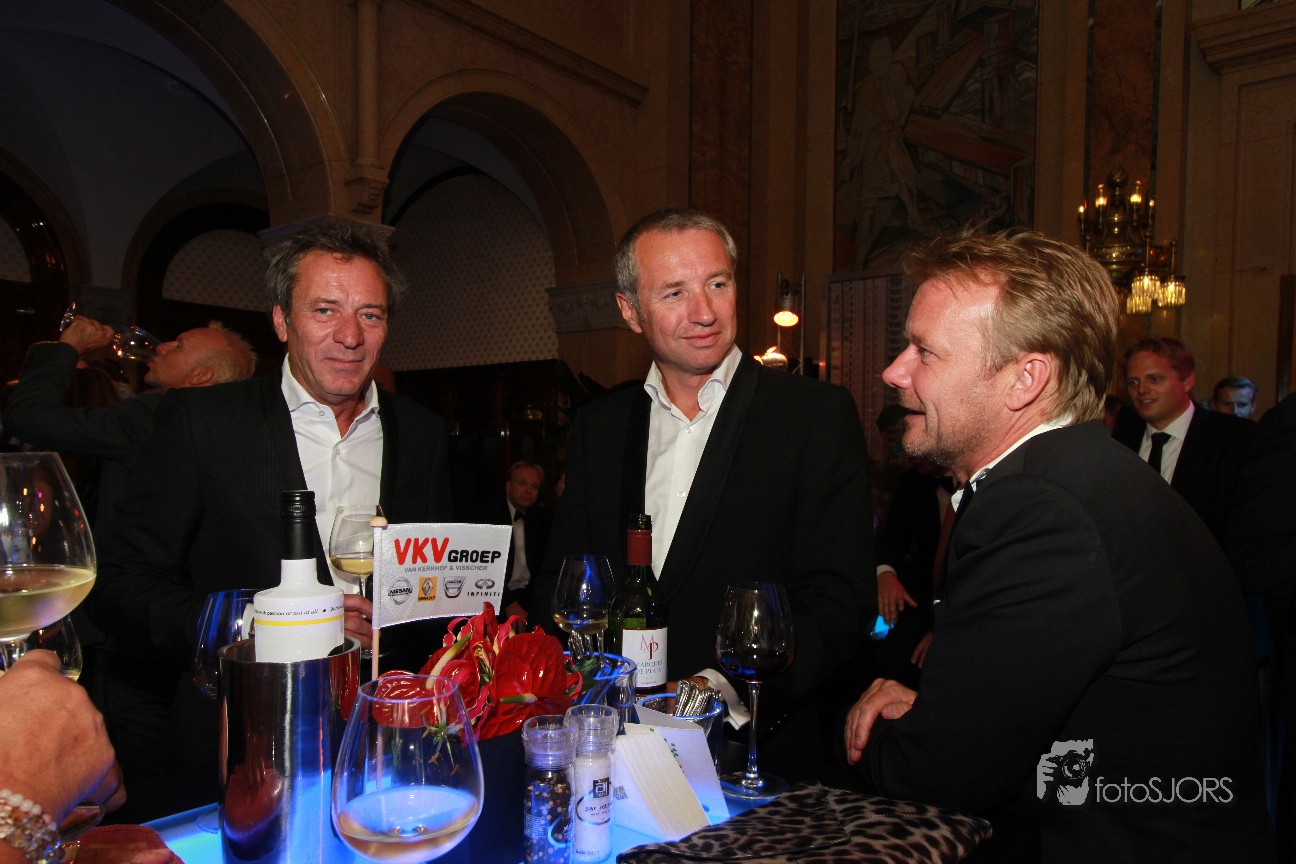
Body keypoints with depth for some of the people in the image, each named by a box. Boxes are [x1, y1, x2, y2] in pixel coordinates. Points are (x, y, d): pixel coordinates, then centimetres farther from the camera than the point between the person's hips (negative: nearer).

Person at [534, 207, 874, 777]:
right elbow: (561, 582, 14)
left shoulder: (818, 415, -1)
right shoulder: (597, 427, 12)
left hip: (756, 750, -2)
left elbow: (838, 604, -5)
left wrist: (718, 692, -18)